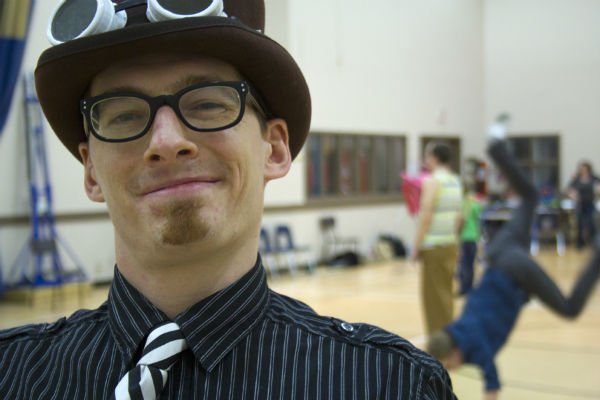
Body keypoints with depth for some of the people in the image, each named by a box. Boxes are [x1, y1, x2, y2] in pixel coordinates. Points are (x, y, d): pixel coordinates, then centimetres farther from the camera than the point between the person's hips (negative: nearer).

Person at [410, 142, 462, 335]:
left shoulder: (432, 181, -12)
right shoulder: (455, 181, 13)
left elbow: (426, 216, -17)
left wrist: (416, 246, -13)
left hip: (435, 247, -8)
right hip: (451, 245, 8)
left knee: (434, 295, -4)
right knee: (444, 293, 15)